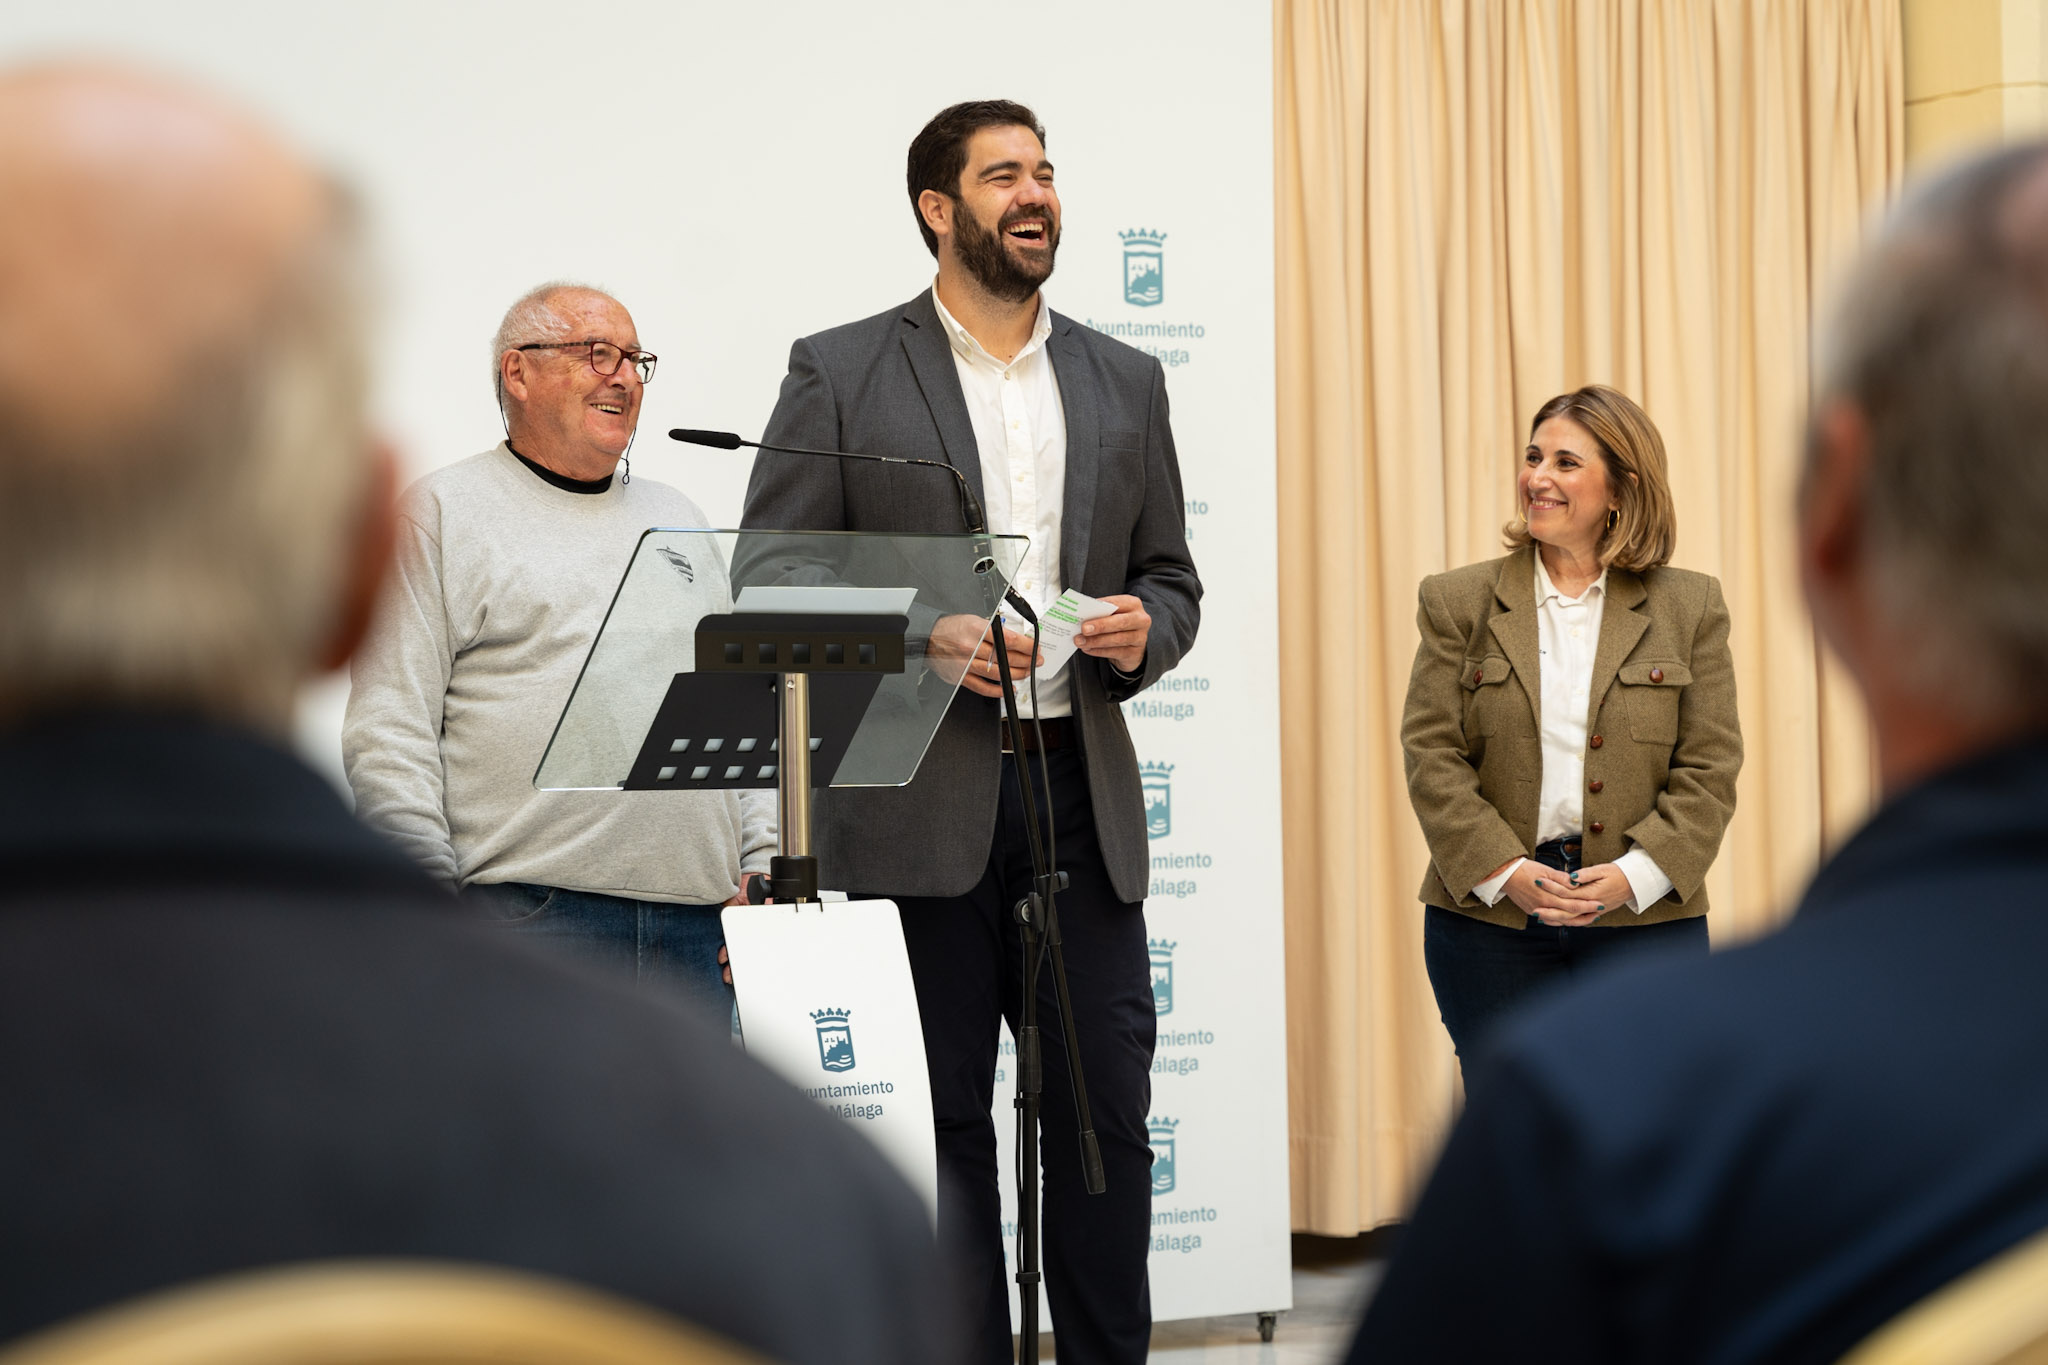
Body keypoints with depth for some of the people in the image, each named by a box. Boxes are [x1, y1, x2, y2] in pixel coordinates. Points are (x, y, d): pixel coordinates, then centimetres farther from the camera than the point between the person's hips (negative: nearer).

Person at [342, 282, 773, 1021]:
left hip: (699, 928, 5)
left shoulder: (679, 520, 23)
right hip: (529, 915, -5)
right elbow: (388, 737, -3)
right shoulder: (442, 511, 5)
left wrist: (765, 870, 8)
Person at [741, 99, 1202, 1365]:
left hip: (1081, 789, 4)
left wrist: (1144, 631, -4)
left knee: (1109, 1106, 5)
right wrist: (924, 638, -16)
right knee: (942, 1120, 3)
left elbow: (1171, 577, 19)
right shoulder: (839, 371, 1)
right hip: (913, 798, -3)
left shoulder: (1124, 382, 14)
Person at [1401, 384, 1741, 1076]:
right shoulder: (1459, 602, 4)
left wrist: (1634, 875, -13)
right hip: (1490, 916, 0)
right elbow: (1431, 754, -1)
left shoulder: (1690, 607, 4)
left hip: (1645, 918, 0)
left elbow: (1710, 766, 0)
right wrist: (1504, 872, -13)